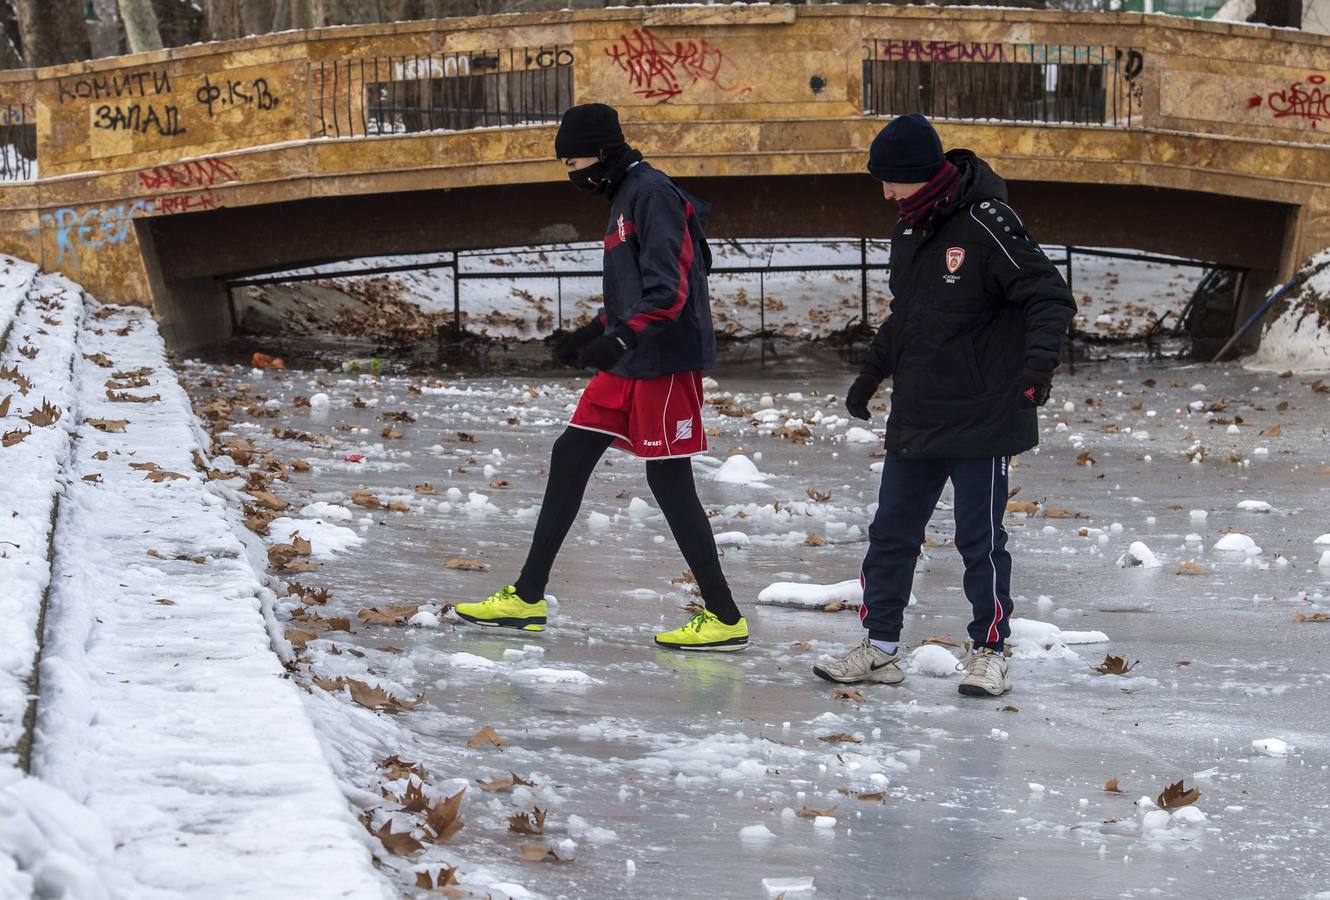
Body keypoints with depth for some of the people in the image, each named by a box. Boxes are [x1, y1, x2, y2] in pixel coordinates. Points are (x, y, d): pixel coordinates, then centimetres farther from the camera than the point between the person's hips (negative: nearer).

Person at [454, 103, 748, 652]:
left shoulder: (651, 194, -14)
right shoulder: (624, 197, 17)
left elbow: (669, 289, -23)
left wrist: (620, 338, -31)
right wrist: (593, 333, 25)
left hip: (665, 360, -10)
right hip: (630, 361, 10)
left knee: (669, 480, -7)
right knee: (571, 454, 10)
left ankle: (724, 619, 0)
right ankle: (527, 597, 16)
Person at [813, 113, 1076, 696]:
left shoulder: (985, 226, -16)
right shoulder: (908, 232, 11)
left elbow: (1050, 296, -19)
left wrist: (1039, 360, -31)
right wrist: (872, 373, 29)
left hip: (981, 420, -8)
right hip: (914, 420, 8)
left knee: (980, 542, 1)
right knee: (891, 534, 10)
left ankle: (989, 650, 15)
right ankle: (880, 648, 20)